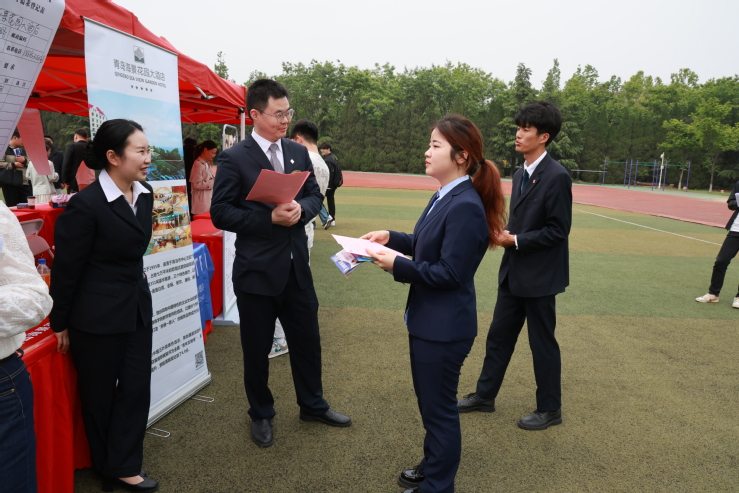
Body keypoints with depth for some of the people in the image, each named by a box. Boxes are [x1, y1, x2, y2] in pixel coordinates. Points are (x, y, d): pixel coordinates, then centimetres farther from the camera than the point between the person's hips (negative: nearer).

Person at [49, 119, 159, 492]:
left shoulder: (144, 194, 1)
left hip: (137, 307, 7)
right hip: (97, 315, -6)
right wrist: (60, 323, -5)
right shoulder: (86, 204, -20)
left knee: (136, 387, 10)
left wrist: (136, 287, 17)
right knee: (99, 393, 13)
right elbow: (66, 268, -13)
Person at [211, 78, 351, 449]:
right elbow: (220, 213, -12)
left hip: (297, 266, 5)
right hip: (257, 269, -5)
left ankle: (313, 405, 39)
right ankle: (261, 415, 34)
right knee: (257, 348, 11)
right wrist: (270, 217, -22)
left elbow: (315, 195, 10)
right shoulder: (234, 159, -10)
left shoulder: (299, 152, 6)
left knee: (307, 339, 17)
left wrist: (301, 208, -13)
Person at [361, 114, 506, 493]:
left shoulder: (465, 207, -25)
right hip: (428, 320, 10)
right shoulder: (445, 196, 6)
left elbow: (449, 273, -25)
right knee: (428, 402, 25)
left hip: (444, 328, -10)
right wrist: (391, 237, 5)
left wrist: (397, 266, -22)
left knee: (439, 408, 9)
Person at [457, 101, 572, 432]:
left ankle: (550, 409, 25)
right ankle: (485, 395, 31)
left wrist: (514, 240, -19)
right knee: (499, 335, 15)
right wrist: (503, 233, -2)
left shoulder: (557, 176, -16)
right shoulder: (520, 174, 11)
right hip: (513, 272, 8)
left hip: (539, 276, -8)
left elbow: (557, 230, -18)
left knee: (542, 343, 7)